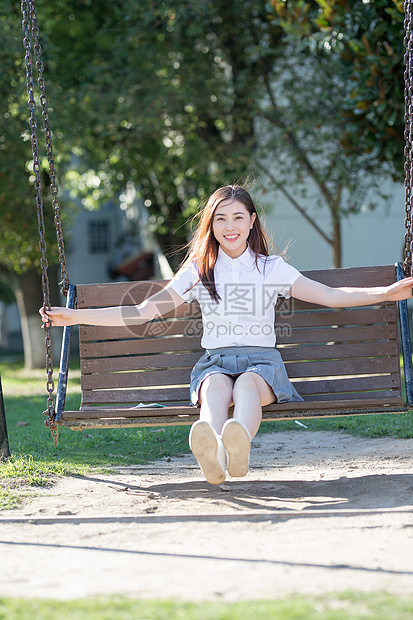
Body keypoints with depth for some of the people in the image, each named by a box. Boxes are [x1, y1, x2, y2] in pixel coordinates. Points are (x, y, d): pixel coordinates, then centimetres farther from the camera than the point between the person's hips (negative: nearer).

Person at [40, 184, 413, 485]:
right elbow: (143, 312, 14)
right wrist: (75, 317, 8)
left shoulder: (272, 268, 14)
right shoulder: (197, 272, 15)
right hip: (215, 361, 1)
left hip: (262, 361, 0)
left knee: (248, 383, -38)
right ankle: (214, 452, -70)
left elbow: (330, 296, 9)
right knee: (218, 385, -37)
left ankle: (239, 443, -71)